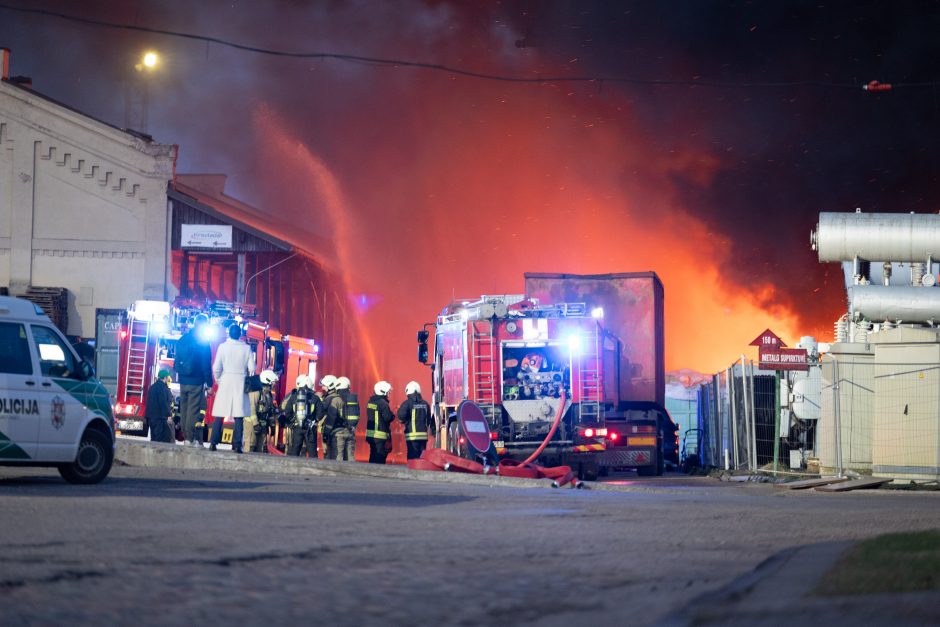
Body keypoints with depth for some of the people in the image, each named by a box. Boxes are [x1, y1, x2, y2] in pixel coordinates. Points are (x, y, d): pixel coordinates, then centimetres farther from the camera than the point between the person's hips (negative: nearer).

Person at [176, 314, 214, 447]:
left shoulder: (182, 340, 10)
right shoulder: (202, 341, -10)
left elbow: (177, 361, 14)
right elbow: (206, 364, -12)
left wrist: (181, 377, 17)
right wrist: (209, 384, -8)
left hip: (183, 381, 6)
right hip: (196, 382, -6)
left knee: (184, 410, 12)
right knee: (194, 411, -4)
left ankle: (186, 437, 15)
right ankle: (191, 439, -6)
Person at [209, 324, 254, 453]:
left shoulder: (223, 346, -3)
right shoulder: (246, 348, -1)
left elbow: (216, 368, -5)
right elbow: (252, 368, -4)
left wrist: (218, 380, 12)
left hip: (225, 383, 0)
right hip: (240, 384, 0)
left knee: (219, 415, 4)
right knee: (239, 416, 1)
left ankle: (214, 443, -1)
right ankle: (237, 445, -4)